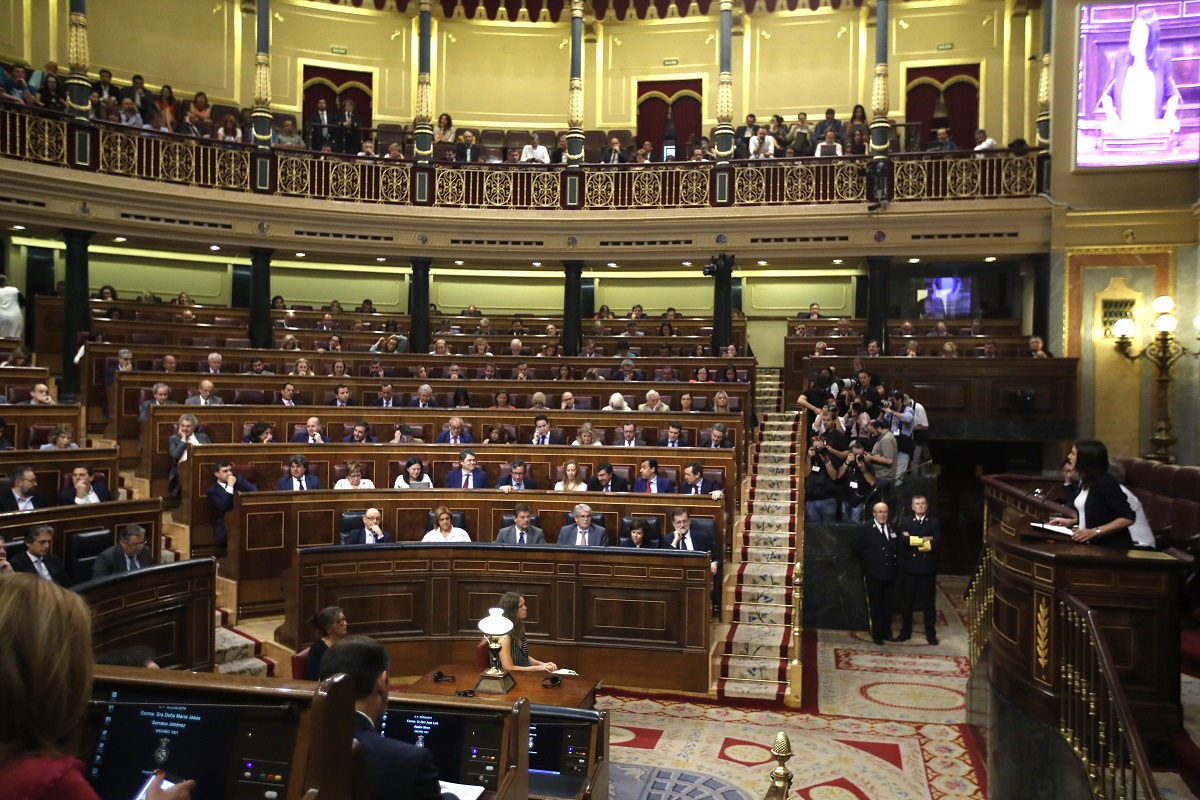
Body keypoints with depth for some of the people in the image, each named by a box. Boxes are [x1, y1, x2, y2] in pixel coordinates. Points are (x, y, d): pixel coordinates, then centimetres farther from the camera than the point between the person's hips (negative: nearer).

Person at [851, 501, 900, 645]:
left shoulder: (892, 530, 10)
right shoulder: (864, 530, -7)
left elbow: (897, 550, 16)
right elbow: (855, 547, -7)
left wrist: (896, 566, 5)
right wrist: (866, 562, -3)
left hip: (888, 574, 4)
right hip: (873, 575, -4)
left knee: (887, 605, 11)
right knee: (875, 605, 5)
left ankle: (887, 633, 21)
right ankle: (877, 635, 13)